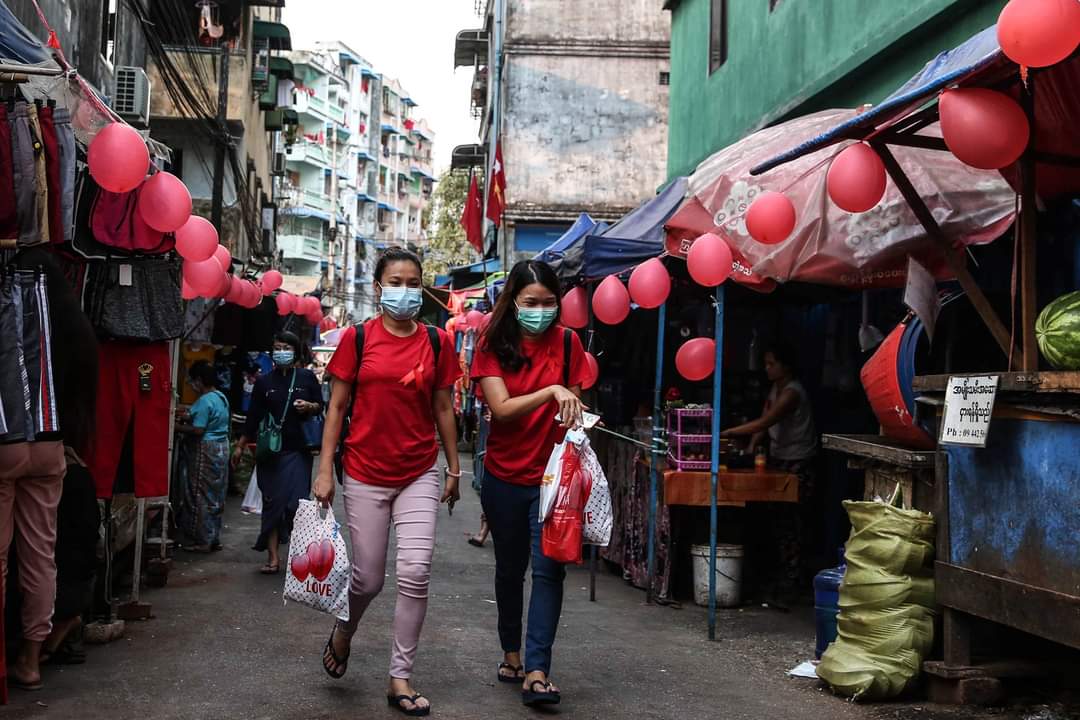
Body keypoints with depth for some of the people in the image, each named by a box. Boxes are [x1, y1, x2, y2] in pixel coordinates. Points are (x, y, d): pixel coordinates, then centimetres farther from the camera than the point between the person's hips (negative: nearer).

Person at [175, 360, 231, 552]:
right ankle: (214, 538, 21)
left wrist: (177, 427, -9)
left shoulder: (204, 401, -19)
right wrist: (190, 417, 13)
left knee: (201, 496, -1)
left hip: (205, 451, -9)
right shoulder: (221, 397, 11)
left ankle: (201, 541, 4)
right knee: (215, 496, 14)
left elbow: (198, 430, -22)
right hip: (220, 448, 9)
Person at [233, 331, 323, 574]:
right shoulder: (264, 382, 10)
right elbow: (253, 417, 12)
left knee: (297, 502, -8)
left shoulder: (307, 378, 6)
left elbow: (321, 406, 13)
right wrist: (240, 445, 11)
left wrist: (309, 406, -9)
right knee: (272, 502, 1)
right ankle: (272, 557, 4)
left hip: (298, 450, -1)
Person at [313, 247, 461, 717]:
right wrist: (325, 470, -4)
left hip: (420, 474, 1)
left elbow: (443, 409, 7)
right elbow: (337, 407, 0)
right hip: (365, 475, -1)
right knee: (368, 578, 6)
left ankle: (401, 678, 8)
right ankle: (343, 631, 40)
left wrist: (454, 469, 9)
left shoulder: (437, 342, 2)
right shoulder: (357, 338, -2)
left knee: (415, 573, -7)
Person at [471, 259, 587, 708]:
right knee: (510, 568, 15)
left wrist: (576, 425, -14)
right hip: (505, 477, 0)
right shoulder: (493, 345, -4)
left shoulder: (567, 342, 0)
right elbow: (502, 409, -16)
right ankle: (511, 654, 32)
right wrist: (551, 392, -30)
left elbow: (573, 407, 7)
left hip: (552, 475, 0)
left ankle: (536, 671, -8)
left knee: (548, 568, -10)